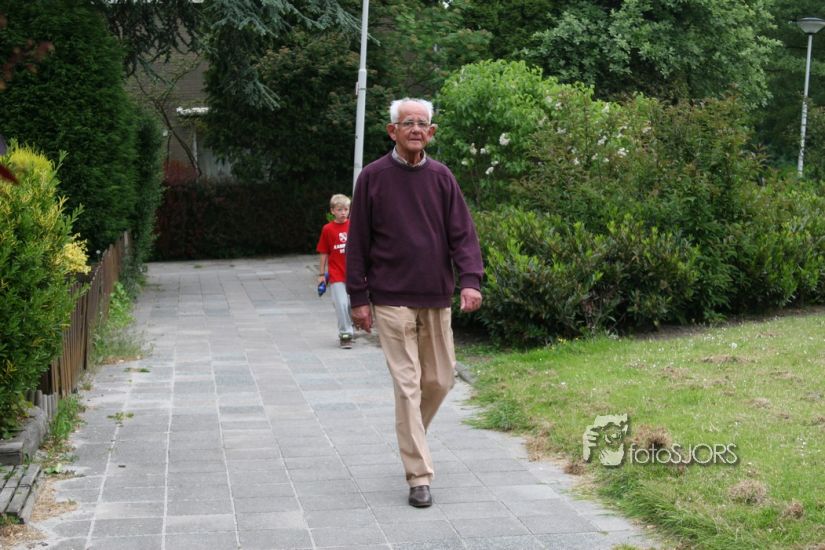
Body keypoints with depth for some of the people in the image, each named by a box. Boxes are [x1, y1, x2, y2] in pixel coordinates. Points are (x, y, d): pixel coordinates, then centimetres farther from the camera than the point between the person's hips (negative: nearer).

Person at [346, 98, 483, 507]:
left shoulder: (442, 177, 6)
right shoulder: (373, 177, -2)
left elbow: (462, 233, 3)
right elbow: (358, 241, 0)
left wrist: (470, 280, -12)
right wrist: (358, 297, -4)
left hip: (436, 299, 4)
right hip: (392, 300, -3)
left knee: (439, 380, 10)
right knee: (407, 386, -5)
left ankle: (411, 438, 38)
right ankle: (419, 477, 0)